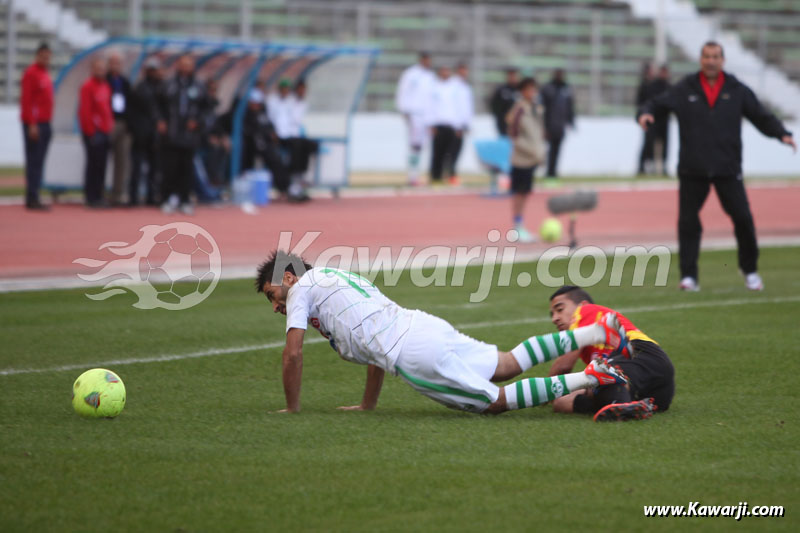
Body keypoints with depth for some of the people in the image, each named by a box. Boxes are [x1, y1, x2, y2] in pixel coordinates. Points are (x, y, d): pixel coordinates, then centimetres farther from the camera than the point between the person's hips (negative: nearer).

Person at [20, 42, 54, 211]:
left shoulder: (45, 74, 18)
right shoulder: (31, 73, -10)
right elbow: (26, 100, -16)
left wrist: (48, 124, 16)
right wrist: (32, 124, -20)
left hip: (45, 124, 9)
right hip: (34, 125, -9)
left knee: (38, 162, 8)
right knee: (34, 161, -10)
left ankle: (33, 198, 10)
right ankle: (32, 198, -10)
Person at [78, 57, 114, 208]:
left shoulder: (106, 86, 15)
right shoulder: (88, 87, -10)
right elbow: (85, 111, -14)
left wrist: (110, 126, 12)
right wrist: (91, 132, -15)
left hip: (105, 132, 8)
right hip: (93, 132, -8)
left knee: (102, 164, 8)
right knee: (94, 163, -6)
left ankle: (98, 196, 12)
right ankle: (91, 197, -3)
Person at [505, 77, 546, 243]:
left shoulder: (537, 108, 9)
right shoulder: (518, 110, -13)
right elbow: (513, 135, -15)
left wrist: (540, 149, 7)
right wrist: (531, 150, -18)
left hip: (533, 159, 7)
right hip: (521, 159, -7)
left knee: (525, 193, 13)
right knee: (518, 193, -1)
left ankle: (521, 227, 21)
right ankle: (518, 228, 5)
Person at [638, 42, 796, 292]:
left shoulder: (737, 90, 6)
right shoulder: (685, 89, 5)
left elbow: (762, 116, 7)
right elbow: (657, 104, 5)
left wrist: (782, 134, -8)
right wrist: (645, 114, -17)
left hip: (728, 168, 0)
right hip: (692, 170, 0)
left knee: (742, 218, -3)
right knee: (688, 221, -1)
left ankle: (750, 271, 15)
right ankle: (688, 276, 7)